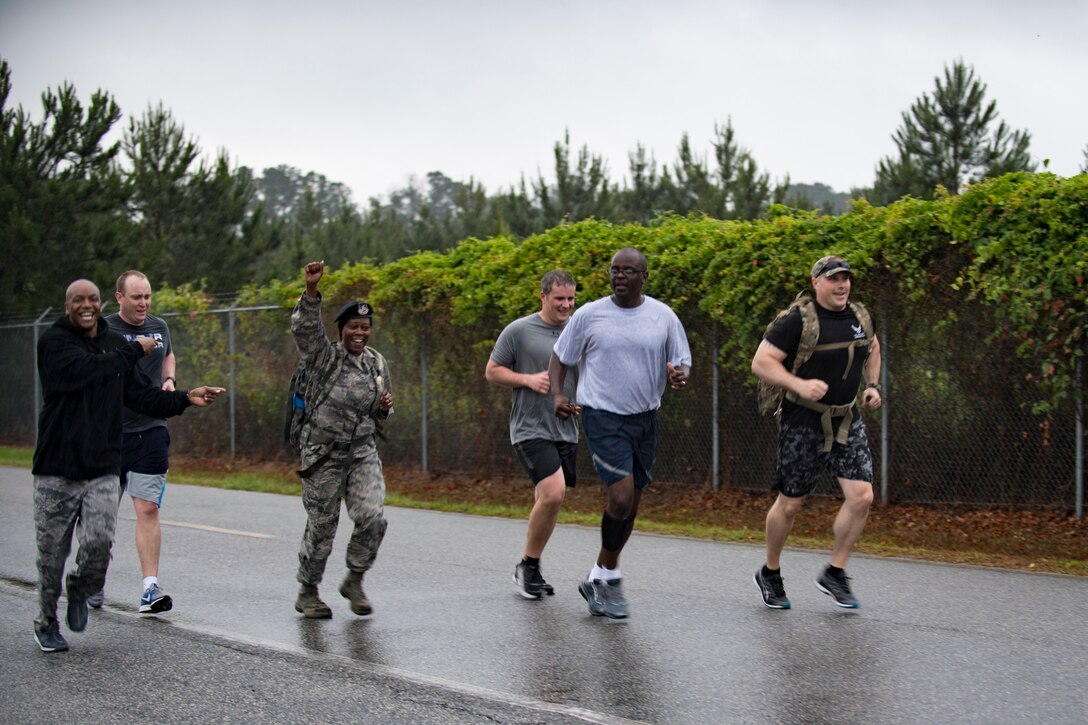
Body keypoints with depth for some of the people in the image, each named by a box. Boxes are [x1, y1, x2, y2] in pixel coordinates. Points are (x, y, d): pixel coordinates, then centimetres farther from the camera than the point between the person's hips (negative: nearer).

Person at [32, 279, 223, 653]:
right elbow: (81, 370, -23)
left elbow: (142, 396, 11)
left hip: (103, 470, 3)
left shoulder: (115, 344, 11)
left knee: (99, 543, -13)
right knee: (52, 552, 5)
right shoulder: (54, 342, -5)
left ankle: (80, 590, 20)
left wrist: (186, 398, -4)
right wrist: (133, 352, -12)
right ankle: (46, 623, 27)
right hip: (56, 471, -3)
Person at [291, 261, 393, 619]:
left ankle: (354, 581, 10)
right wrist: (311, 290, -41)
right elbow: (304, 328, -27)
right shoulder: (326, 358, -8)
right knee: (321, 525, 3)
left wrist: (385, 407, -5)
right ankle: (307, 592, 22)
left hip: (362, 452, 4)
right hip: (323, 454, -4)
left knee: (372, 517, -12)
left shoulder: (377, 363, 7)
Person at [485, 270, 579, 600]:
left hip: (565, 431, 6)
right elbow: (492, 371, 1)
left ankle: (530, 571, 22)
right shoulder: (519, 331, -4)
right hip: (530, 428, -6)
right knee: (554, 493, -20)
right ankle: (528, 566, -3)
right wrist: (528, 379, -14)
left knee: (546, 501, 9)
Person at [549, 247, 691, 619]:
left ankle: (600, 578, 27)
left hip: (645, 418, 4)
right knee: (621, 498, -18)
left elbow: (681, 362, 8)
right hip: (603, 417, -4)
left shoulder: (663, 316, 2)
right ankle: (609, 576, 3)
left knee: (629, 505, 11)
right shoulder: (589, 315, -4)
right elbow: (560, 357, 6)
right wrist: (557, 394, -11)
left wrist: (680, 376, -17)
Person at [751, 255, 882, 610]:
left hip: (848, 421, 5)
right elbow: (761, 362, -16)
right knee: (790, 503, 4)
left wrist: (872, 385, 14)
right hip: (804, 423, -5)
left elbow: (872, 348, 27)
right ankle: (770, 574, 26)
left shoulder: (859, 317, 6)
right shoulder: (798, 321, -14)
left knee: (861, 496, -9)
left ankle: (834, 573, 9)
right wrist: (800, 385, -27)